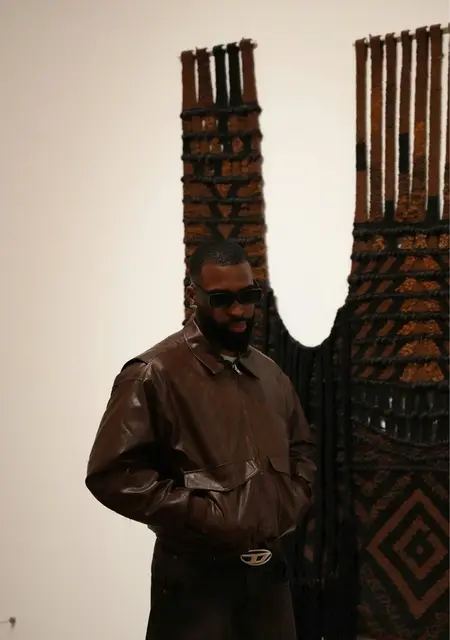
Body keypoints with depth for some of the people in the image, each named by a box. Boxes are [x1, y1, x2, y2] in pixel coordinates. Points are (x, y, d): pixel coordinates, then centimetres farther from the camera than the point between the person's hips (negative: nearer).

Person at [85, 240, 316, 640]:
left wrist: (293, 502, 5)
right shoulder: (155, 374, -11)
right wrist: (202, 516, -19)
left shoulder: (271, 375, 11)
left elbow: (301, 449, 24)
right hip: (197, 578, -6)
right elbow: (112, 472, -17)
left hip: (270, 570, 6)